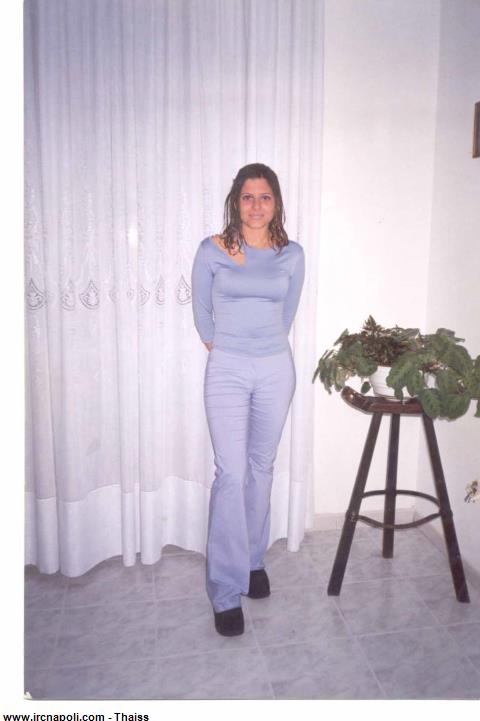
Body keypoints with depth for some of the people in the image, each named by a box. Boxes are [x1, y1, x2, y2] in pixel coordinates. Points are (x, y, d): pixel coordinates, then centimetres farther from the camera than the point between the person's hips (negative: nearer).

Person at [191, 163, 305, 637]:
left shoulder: (291, 255, 3)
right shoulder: (211, 251, -2)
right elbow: (201, 313, 6)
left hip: (276, 370, 3)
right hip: (227, 371, -2)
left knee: (261, 468, 13)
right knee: (231, 474, -6)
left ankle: (253, 559, 33)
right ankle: (227, 592, 5)